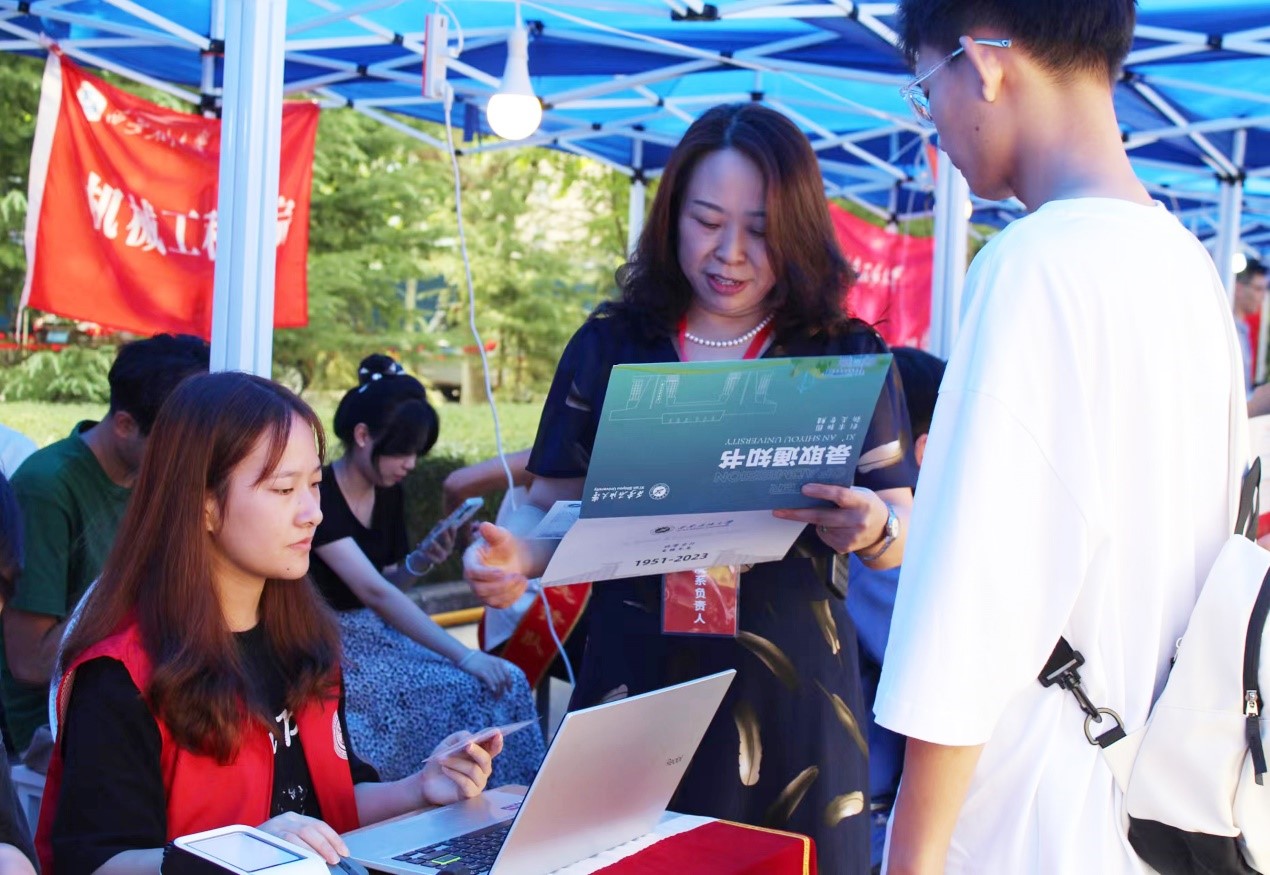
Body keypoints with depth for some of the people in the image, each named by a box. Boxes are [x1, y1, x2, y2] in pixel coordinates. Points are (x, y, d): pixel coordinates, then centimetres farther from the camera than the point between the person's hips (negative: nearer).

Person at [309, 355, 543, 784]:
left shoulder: (389, 493, 7)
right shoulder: (317, 495, -18)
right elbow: (374, 592, -27)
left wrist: (421, 560, -9)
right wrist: (464, 655, -32)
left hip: (375, 636, 8)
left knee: (506, 684, -12)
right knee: (462, 690, -25)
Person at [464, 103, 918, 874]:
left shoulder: (846, 356, 2)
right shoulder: (610, 346, 4)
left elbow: (904, 536, 1)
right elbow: (553, 505, 6)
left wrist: (874, 528, -22)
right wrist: (515, 555, -16)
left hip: (790, 688, 0)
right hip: (636, 682, 1)